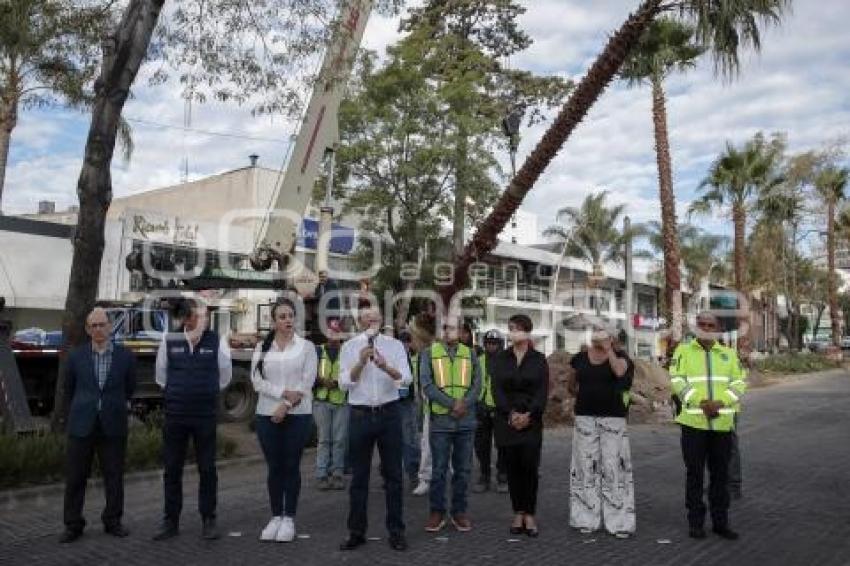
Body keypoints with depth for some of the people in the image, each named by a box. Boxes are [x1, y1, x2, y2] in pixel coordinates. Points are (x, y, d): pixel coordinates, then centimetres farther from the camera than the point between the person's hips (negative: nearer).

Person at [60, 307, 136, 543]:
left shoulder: (125, 356, -1)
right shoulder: (76, 356, 0)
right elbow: (68, 390, 16)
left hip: (113, 426, 0)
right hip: (82, 426, 0)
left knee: (114, 476, 7)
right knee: (75, 477, 5)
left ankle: (112, 521, 21)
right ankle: (73, 525, 18)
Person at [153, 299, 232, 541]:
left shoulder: (217, 342, -4)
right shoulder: (169, 342, -1)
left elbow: (225, 376, 8)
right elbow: (161, 376, 13)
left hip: (206, 415, -1)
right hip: (175, 415, 1)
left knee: (207, 469, 5)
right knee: (172, 469, 8)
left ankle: (208, 521, 15)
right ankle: (170, 521, 20)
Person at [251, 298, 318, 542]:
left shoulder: (306, 346, 1)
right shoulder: (262, 347, 7)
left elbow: (307, 382, -6)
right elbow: (257, 381, -3)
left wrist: (286, 406, -13)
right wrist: (284, 392, -14)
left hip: (298, 415, -2)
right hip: (267, 415, 2)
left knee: (291, 467, 3)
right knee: (274, 467, 8)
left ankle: (289, 519, 14)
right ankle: (275, 517, 19)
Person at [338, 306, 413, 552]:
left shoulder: (394, 345, 2)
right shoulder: (349, 347, 4)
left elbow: (406, 379, -7)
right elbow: (344, 383, -4)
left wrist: (386, 366, -25)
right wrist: (361, 362, -19)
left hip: (389, 412, 0)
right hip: (360, 414, 0)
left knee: (393, 474, 6)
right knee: (359, 476, 9)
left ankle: (396, 531, 17)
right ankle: (356, 532, 20)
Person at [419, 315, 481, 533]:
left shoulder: (470, 354, 9)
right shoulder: (429, 353, 2)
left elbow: (477, 385, 3)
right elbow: (427, 385, -7)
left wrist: (464, 404, -14)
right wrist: (452, 404, -15)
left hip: (466, 421, 2)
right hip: (440, 421, -2)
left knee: (463, 469, 8)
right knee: (439, 469, 4)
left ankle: (459, 511, 21)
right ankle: (437, 512, 16)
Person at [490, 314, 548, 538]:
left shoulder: (539, 359, 5)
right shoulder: (500, 358, 8)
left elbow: (543, 391, -1)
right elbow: (497, 389, 0)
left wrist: (528, 415, -14)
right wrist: (511, 413, -13)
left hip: (531, 420, -1)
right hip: (506, 419, 1)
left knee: (530, 466, -5)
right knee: (512, 467, 3)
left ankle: (530, 515, 4)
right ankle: (518, 513, 12)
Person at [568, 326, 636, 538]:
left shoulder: (619, 355, 1)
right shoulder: (580, 358, 9)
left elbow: (620, 372, -21)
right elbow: (572, 385, 22)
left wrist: (609, 350, -15)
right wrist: (583, 395, 7)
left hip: (613, 418, -3)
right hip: (585, 417, 3)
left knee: (613, 466, -4)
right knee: (587, 466, 6)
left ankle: (618, 521, 3)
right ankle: (588, 518, 15)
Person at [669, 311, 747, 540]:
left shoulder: (729, 354, 11)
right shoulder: (684, 350, 2)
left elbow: (739, 383, 3)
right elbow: (677, 380, -7)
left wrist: (720, 403, -13)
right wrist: (701, 402, -18)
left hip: (722, 423, 3)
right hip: (693, 422, -3)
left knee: (720, 474, 11)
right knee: (695, 474, 3)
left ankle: (720, 521, 22)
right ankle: (696, 522, 14)